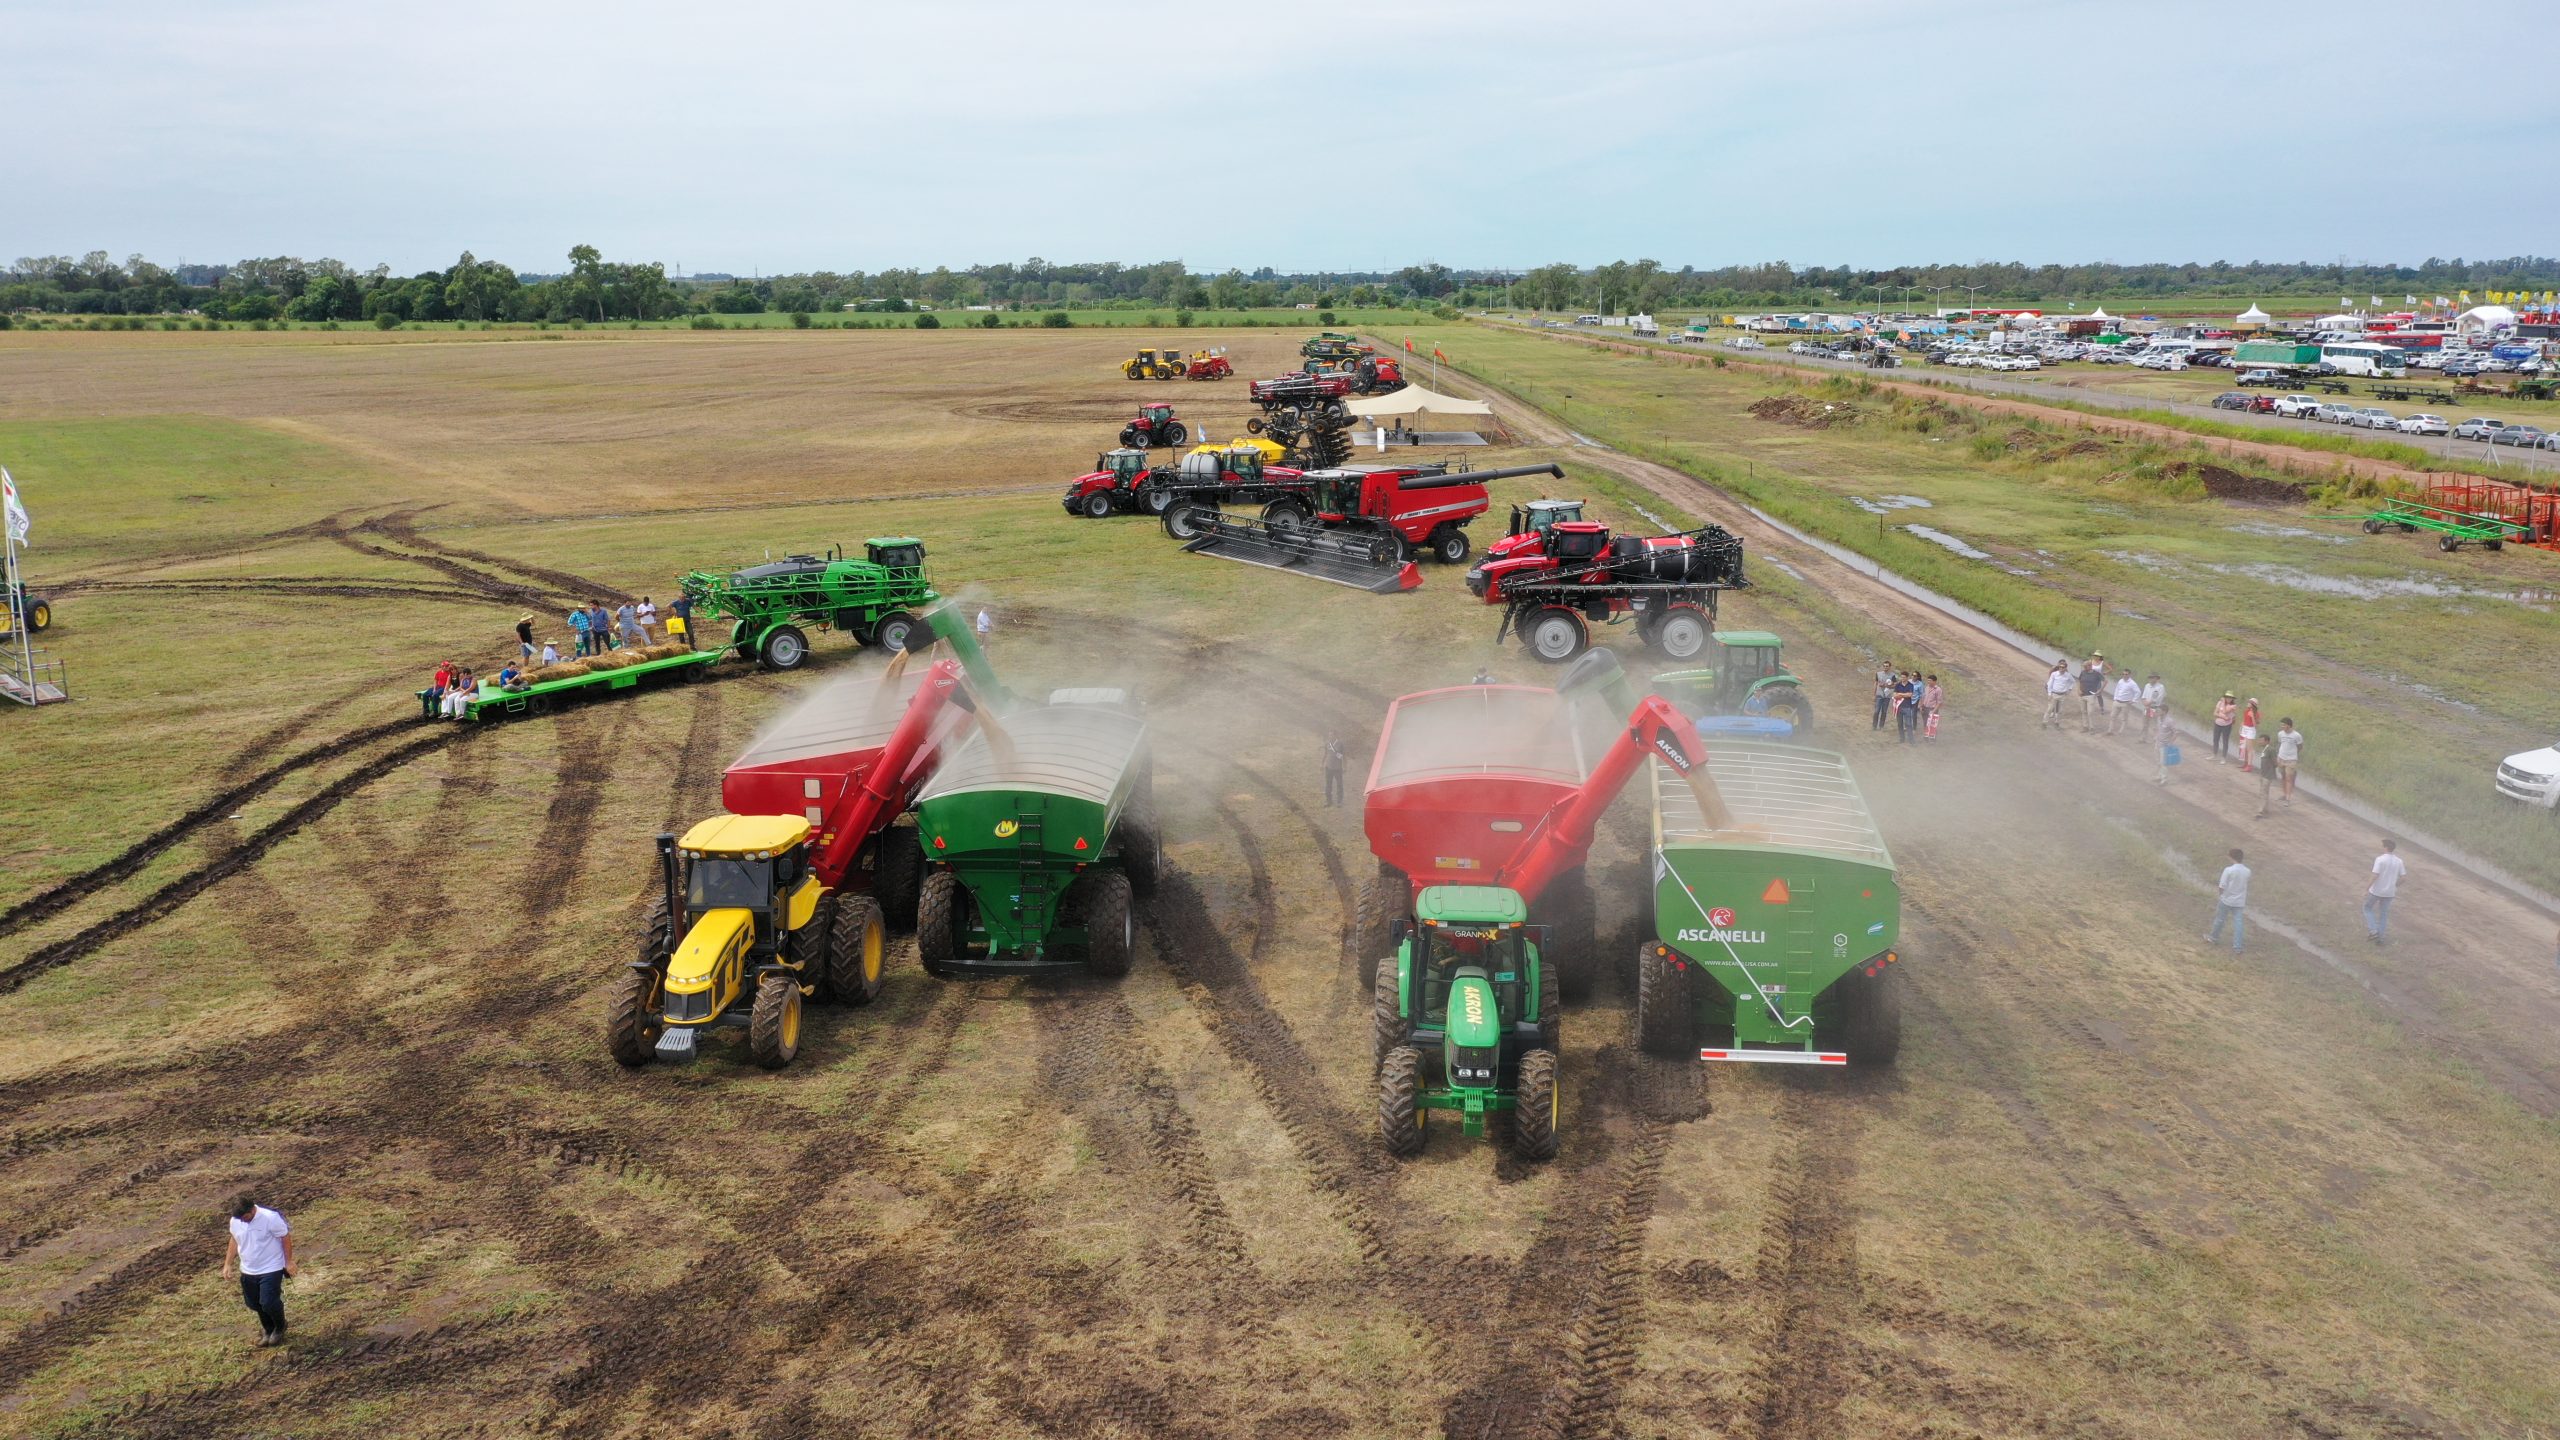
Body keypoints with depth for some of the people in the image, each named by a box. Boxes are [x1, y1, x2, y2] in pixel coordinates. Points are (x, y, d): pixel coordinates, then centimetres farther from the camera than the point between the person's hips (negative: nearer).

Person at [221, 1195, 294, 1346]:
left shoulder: (270, 1218, -24)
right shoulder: (235, 1221, -7)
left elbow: (286, 1238, -14)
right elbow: (234, 1241, 11)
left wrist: (288, 1262, -11)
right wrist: (228, 1264, 9)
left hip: (271, 1269, -6)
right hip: (248, 1271, 6)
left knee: (268, 1303, -11)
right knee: (256, 1305, 14)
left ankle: (280, 1328, 18)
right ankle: (268, 1329, 38)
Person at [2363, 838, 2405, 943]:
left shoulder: (2380, 859, -17)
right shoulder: (2399, 861, -1)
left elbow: (2375, 876, -21)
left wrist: (2367, 888, -13)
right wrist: (2396, 886, 20)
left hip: (2376, 891, -5)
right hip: (2389, 892, 5)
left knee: (2367, 908, 17)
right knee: (2384, 914, 16)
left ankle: (2373, 931, 3)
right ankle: (2379, 937, 17)